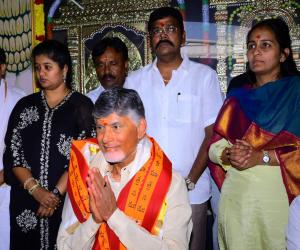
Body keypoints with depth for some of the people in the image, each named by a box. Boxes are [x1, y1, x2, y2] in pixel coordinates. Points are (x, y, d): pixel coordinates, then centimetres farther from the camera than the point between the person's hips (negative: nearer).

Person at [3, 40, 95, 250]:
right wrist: (35, 189, -10)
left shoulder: (82, 105, 0)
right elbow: (13, 152, 3)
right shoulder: (25, 105, 10)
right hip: (26, 202, 3)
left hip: (68, 200, -3)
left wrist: (56, 193, -13)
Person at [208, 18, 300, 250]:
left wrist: (261, 157, -20)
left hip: (279, 195, -3)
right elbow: (215, 144, 7)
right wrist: (228, 155, -13)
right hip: (235, 194, 4)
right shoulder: (237, 96, 13)